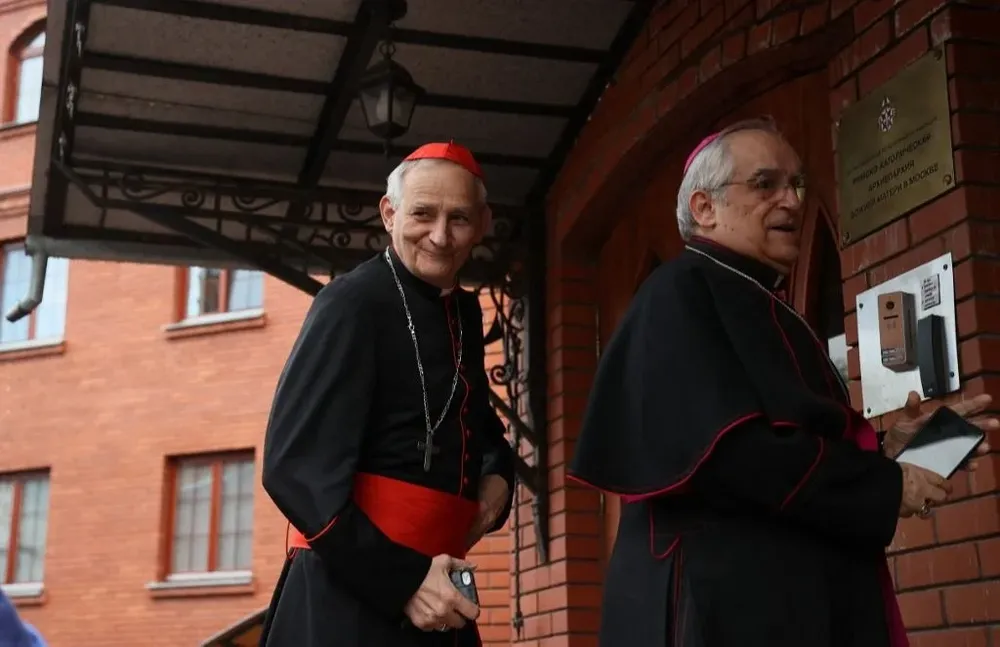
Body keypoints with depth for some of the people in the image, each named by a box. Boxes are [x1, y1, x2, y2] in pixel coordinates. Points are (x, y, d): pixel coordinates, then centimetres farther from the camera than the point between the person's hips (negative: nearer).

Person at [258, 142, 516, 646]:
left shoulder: (465, 312, 9)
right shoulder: (353, 303, -13)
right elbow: (297, 468, -19)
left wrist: (495, 478, 3)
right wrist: (400, 579, -22)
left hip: (434, 592, 8)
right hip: (351, 592, -8)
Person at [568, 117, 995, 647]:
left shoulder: (765, 309, 16)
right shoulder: (682, 294, -10)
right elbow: (728, 451, -23)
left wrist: (888, 449, 3)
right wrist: (884, 486, -13)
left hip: (803, 597, 9)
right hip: (730, 603, -9)